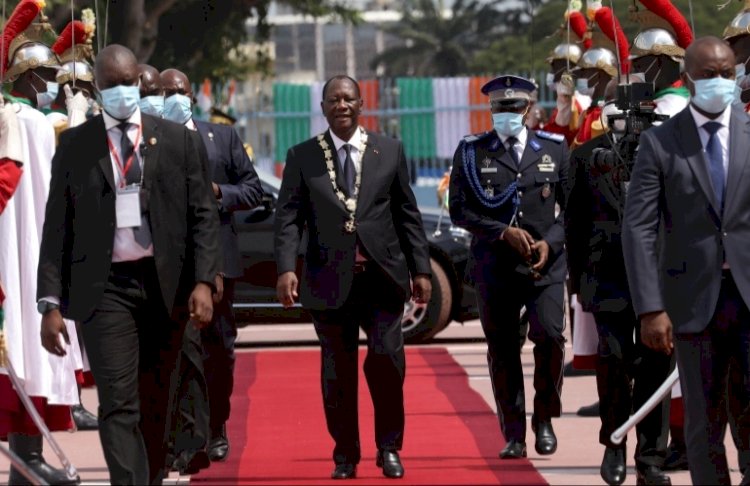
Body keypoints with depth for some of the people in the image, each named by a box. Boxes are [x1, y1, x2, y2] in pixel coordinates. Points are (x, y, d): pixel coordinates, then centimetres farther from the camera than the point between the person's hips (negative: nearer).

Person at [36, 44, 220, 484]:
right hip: (105, 287, -2)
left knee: (156, 403, 9)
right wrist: (51, 303, -3)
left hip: (165, 284, 2)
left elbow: (203, 215, 6)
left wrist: (203, 282, -7)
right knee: (119, 405, -11)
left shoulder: (176, 140, 8)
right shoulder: (75, 145, 6)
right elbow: (57, 227, 5)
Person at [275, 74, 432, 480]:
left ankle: (389, 447, 4)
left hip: (382, 278, 0)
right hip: (330, 280, 0)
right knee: (337, 371, 3)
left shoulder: (389, 151, 10)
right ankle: (346, 456, 14)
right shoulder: (302, 157, 7)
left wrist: (421, 269, 6)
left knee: (387, 357, -12)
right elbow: (288, 218, 0)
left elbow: (407, 214, 11)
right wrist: (286, 268, -13)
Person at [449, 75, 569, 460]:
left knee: (549, 336, -16)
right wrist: (504, 233, -11)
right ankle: (514, 435, 12)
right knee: (502, 349, 2)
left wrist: (551, 241, -8)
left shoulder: (554, 149, 8)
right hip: (494, 266, 1)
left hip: (545, 265, 0)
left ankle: (544, 420, 4)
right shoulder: (471, 152, 6)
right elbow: (460, 210, 0)